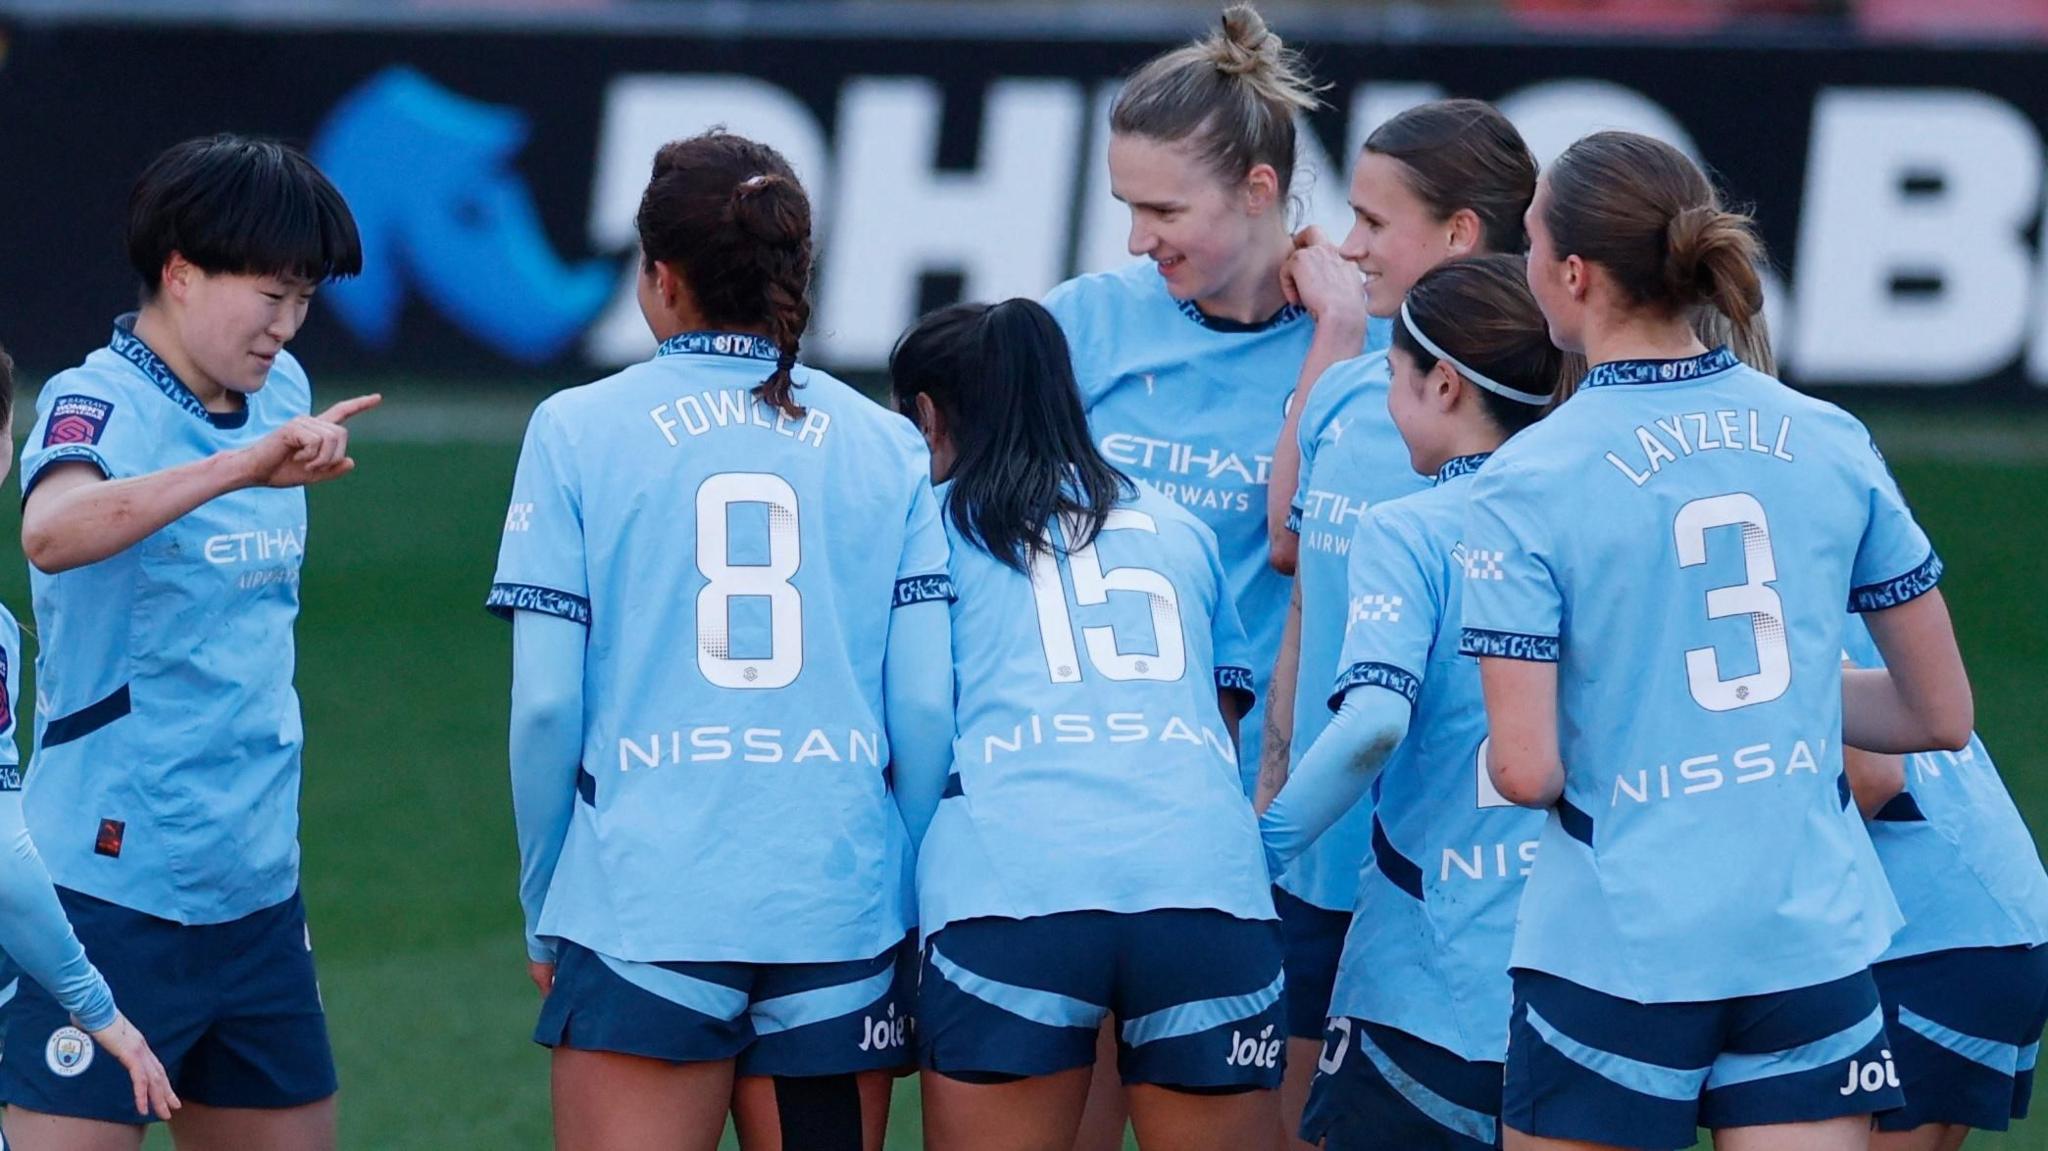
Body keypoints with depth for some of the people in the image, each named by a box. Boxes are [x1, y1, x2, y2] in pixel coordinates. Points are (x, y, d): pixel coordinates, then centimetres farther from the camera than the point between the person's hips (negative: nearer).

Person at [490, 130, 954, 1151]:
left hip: (643, 906, -2)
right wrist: (913, 908, 13)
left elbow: (546, 703, -2)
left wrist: (543, 909, 8)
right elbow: (928, 705, 2)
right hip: (842, 914, 2)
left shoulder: (577, 431, 2)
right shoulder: (886, 446, 8)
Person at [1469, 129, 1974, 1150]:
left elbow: (1525, 771, -13)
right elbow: (1940, 714, 9)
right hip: (1817, 945, 3)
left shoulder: (1529, 482, -9)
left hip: (1616, 955, -3)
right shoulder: (1831, 444, 3)